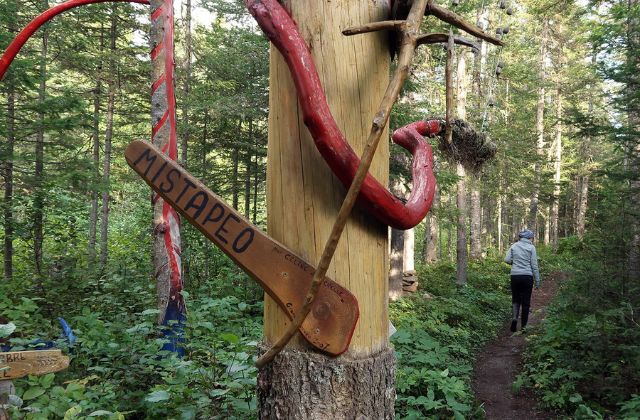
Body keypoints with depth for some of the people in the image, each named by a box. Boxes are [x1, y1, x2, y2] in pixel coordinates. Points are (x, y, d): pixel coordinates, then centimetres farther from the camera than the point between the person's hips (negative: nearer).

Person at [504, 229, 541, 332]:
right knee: (526, 301, 9)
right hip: (527, 276, -2)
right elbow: (534, 265, -3)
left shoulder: (514, 246, 5)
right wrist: (537, 281, 2)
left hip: (515, 276, 2)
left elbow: (507, 260, -2)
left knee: (515, 299, 16)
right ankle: (523, 326, 12)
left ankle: (514, 317, -9)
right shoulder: (531, 247, -2)